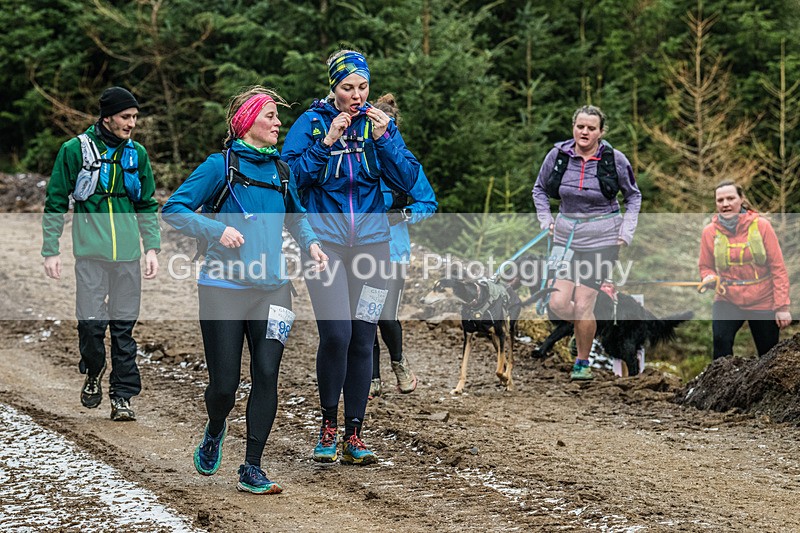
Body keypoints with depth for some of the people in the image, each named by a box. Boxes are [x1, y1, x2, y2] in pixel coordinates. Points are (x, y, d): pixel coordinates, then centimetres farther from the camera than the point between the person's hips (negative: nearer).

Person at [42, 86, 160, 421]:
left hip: (128, 255, 3)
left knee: (124, 327, 3)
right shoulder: (75, 150, -1)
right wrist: (51, 249, -1)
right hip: (90, 253, -3)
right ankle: (93, 374, 21)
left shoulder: (137, 153, 10)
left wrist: (152, 247, 7)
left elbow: (147, 206, 17)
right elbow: (56, 203, 4)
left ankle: (122, 396, 9)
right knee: (91, 323, -8)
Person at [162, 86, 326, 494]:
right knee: (224, 383, -2)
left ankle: (252, 469, 3)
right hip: (224, 287, -4)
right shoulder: (221, 166, -5)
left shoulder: (280, 170, 11)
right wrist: (218, 230, -19)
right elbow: (174, 210, -6)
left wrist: (310, 242, 9)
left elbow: (295, 214, 28)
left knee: (267, 374, -6)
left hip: (271, 287, 4)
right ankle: (214, 433, 33)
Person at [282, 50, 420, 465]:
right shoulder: (312, 123, 0)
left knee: (362, 341, 4)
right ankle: (328, 425, 3)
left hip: (371, 241, 3)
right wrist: (327, 142, -16)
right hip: (325, 240, -3)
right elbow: (290, 175, -9)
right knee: (336, 334, -17)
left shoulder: (380, 123, 7)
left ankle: (353, 436, 13)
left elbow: (407, 180, 0)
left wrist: (383, 138, -12)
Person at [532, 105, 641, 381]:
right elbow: (540, 189, 16)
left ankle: (582, 363, 13)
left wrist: (626, 231, 0)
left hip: (602, 241, -3)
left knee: (582, 306, -8)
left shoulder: (614, 159, -6)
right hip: (565, 237, 3)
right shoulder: (558, 155, -1)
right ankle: (587, 326, 26)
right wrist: (545, 220, 3)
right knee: (558, 303, -9)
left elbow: (633, 196, 10)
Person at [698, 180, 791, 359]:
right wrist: (709, 277, -16)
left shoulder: (761, 225, -9)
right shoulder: (710, 231, -4)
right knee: (721, 341, -26)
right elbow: (705, 266, 9)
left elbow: (778, 268, -7)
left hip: (763, 302, 0)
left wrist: (782, 306, -10)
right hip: (728, 301, 0)